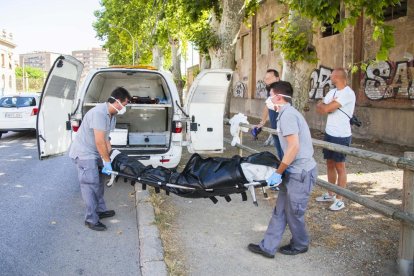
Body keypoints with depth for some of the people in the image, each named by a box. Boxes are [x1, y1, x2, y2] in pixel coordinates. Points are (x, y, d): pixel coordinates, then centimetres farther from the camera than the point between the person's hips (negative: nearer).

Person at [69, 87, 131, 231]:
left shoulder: (111, 115, 5)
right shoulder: (99, 113, -26)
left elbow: (105, 139, 9)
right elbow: (99, 142, -26)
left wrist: (111, 157, 5)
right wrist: (107, 161, -18)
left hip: (92, 153, 10)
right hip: (84, 153, -10)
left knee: (97, 184, 16)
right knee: (90, 185, -7)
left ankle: (100, 210, 29)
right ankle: (91, 219, 1)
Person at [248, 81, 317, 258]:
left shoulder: (287, 114, -18)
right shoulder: (288, 112, 13)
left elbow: (294, 147, -25)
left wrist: (278, 173, -18)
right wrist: (281, 171, 20)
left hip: (300, 172, -9)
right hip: (294, 170, 9)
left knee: (293, 213, 8)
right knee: (280, 211, 12)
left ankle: (300, 246, 30)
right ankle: (268, 247, 20)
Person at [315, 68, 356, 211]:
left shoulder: (348, 93, -18)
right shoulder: (332, 92, 10)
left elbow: (325, 109, -22)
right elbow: (318, 108, 5)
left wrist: (323, 105, -1)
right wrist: (328, 106, -14)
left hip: (341, 136, -8)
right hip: (329, 134, 8)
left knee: (339, 167, 1)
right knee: (330, 164, 16)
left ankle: (339, 200, 11)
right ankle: (330, 194, 30)